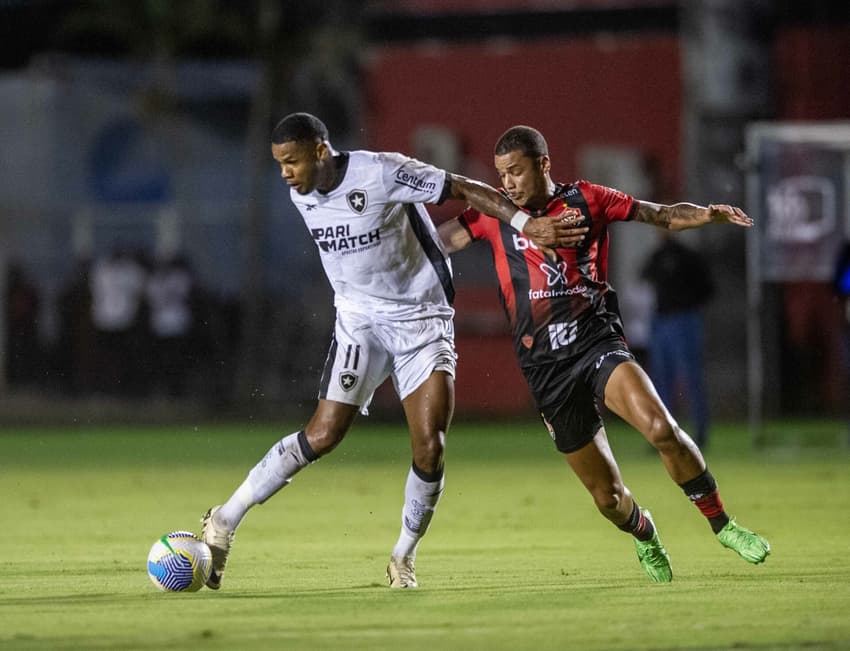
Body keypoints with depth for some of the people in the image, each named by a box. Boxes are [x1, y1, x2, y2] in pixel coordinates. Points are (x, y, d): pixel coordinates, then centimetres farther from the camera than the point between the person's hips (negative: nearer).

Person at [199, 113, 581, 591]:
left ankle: (404, 557, 8)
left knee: (430, 449, -12)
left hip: (423, 320, -3)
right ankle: (226, 520, -2)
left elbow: (467, 190, -16)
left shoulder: (382, 174, -19)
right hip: (359, 322, 3)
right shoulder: (302, 196, 0)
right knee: (322, 435, -10)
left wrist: (526, 223, -26)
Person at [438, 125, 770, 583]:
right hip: (546, 369, 1)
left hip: (597, 343, -1)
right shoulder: (494, 214, 6)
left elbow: (662, 216, 7)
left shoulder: (585, 200, 4)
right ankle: (644, 536, 36)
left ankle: (721, 523, -11)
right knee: (607, 496, 1)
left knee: (661, 428, -29)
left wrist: (706, 215, -10)